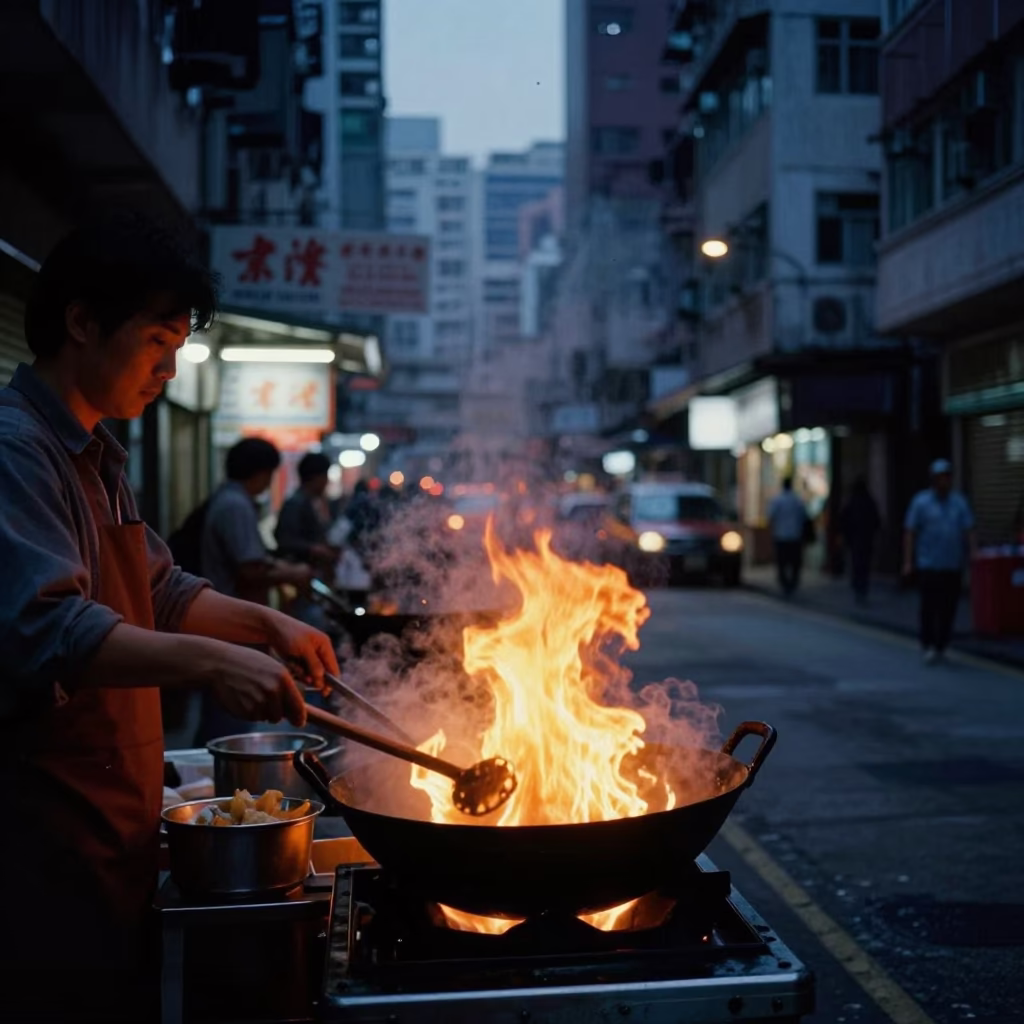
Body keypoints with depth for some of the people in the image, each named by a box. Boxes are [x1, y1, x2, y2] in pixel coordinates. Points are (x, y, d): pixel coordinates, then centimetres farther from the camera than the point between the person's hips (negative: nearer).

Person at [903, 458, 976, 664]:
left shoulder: (960, 502, 10)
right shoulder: (921, 501, 1)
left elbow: (969, 531, 8)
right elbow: (910, 532, 0)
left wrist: (972, 555, -5)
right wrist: (908, 561, -6)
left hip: (953, 565, 3)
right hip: (928, 565, -3)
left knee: (949, 609, 3)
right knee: (929, 607, -8)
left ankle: (940, 646, 14)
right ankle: (927, 646, 0)